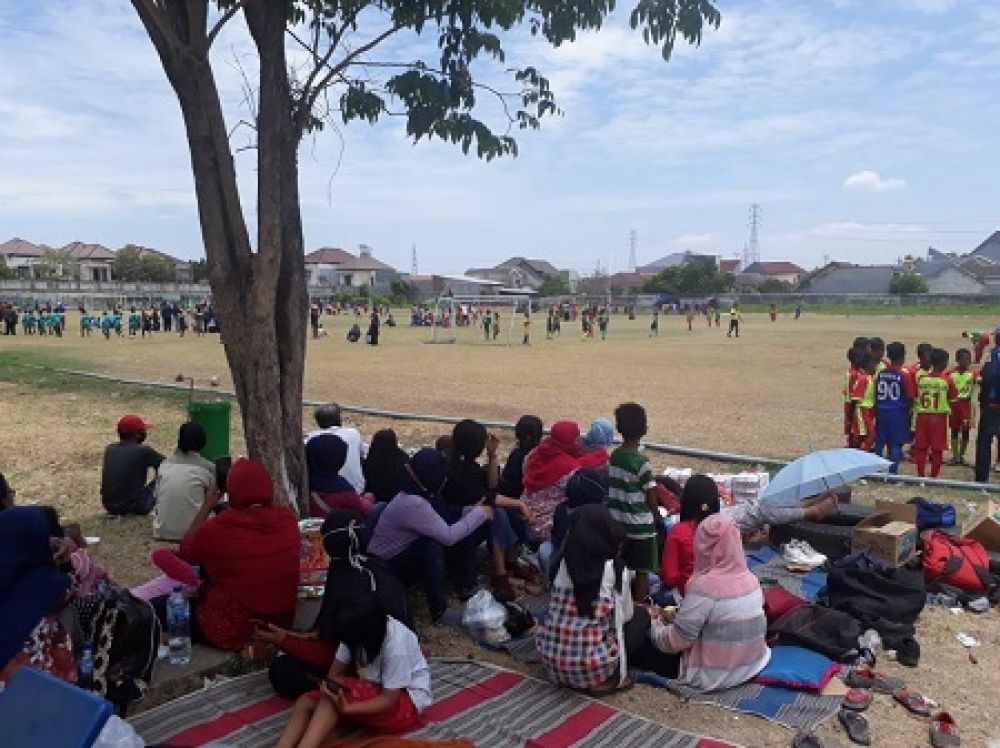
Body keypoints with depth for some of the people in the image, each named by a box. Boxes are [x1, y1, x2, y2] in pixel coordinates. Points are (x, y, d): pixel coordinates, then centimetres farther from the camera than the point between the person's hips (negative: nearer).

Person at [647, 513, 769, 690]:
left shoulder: (705, 586, -24)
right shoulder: (750, 578, -3)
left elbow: (677, 640, -19)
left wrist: (653, 624, 1)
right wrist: (680, 617, 15)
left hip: (717, 675, -7)